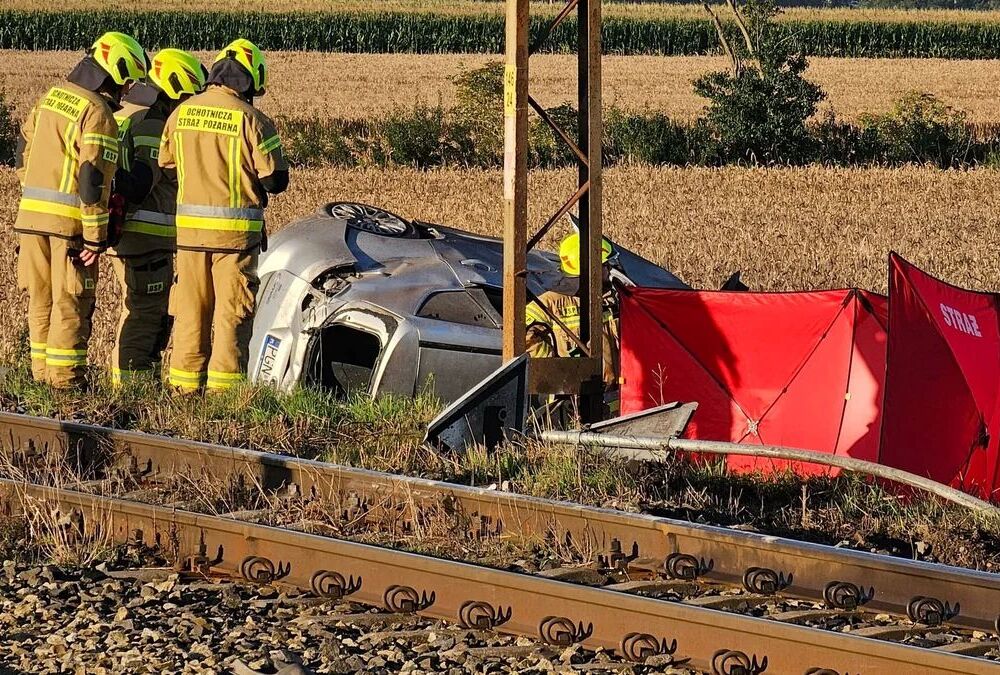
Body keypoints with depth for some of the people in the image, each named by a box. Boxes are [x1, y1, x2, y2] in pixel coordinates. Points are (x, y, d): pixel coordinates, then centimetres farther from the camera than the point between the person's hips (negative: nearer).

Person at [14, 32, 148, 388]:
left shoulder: (50, 97, 12)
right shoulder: (98, 114, -13)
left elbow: (23, 154, 19)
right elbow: (93, 181, -18)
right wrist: (96, 236, -14)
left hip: (31, 212, 7)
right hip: (70, 219, -7)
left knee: (40, 296, 14)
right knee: (71, 301, 1)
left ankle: (41, 369, 20)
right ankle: (65, 376, 4)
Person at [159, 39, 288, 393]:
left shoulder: (181, 113, 4)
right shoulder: (251, 119, -12)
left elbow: (165, 165, 14)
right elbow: (275, 180, -11)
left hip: (189, 227, 4)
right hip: (235, 230, -4)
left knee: (191, 308, 12)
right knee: (232, 310, 2)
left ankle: (186, 380, 15)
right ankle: (224, 383, 2)